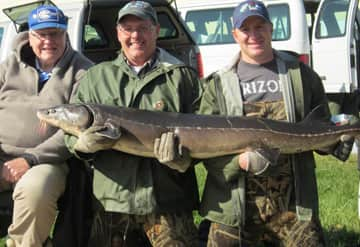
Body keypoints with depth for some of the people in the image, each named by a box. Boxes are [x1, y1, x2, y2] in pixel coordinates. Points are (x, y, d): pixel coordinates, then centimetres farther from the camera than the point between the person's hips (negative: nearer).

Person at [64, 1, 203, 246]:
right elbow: (70, 131, 12)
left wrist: (183, 158, -19)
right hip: (110, 198, 2)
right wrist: (83, 144, -11)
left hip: (166, 198, -2)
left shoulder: (182, 76, 7)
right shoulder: (95, 77, 14)